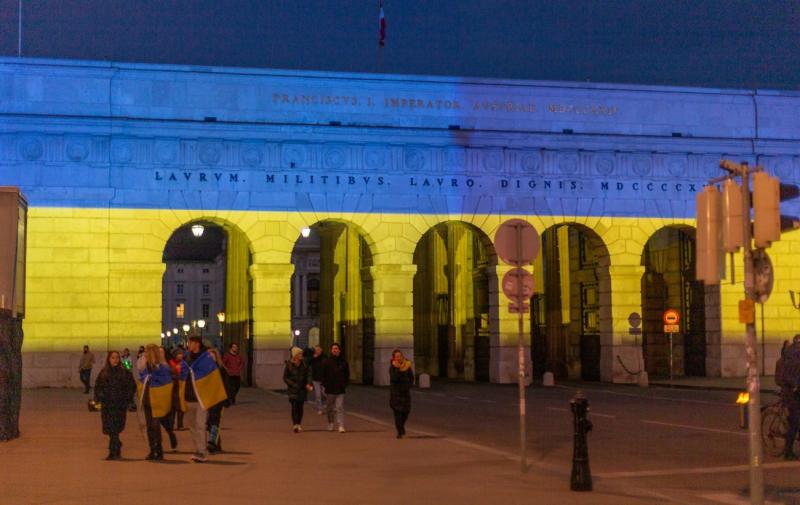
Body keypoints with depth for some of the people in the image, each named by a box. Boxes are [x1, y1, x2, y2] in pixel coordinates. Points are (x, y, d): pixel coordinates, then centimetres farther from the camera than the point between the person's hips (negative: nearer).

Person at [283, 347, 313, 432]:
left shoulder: (304, 363, 3)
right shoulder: (289, 364, -4)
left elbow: (308, 374, 5)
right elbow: (285, 377, -1)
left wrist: (308, 383, -11)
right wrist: (293, 384, -12)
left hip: (302, 388, 3)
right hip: (293, 389, -3)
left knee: (300, 406, 6)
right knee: (294, 406, -13)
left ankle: (299, 424, 18)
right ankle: (295, 424, -19)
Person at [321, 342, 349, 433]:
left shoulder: (343, 362, 4)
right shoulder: (326, 361, 1)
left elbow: (347, 375, 12)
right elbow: (323, 374, 3)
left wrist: (344, 384, 3)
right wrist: (325, 384, -5)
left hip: (340, 389, -1)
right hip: (329, 389, 1)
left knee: (340, 408, -8)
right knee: (330, 408, 12)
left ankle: (341, 426, -10)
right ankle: (330, 423, 30)